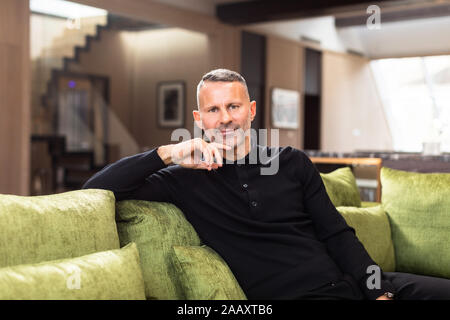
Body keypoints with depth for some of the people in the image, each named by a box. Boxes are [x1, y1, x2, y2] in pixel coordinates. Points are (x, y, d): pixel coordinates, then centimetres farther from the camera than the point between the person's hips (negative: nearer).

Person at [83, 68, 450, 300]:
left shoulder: (293, 162, 11)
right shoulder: (186, 180, 3)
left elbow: (338, 235, 9)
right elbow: (96, 187, -2)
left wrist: (379, 290, -6)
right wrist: (168, 153, -14)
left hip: (346, 282, 4)